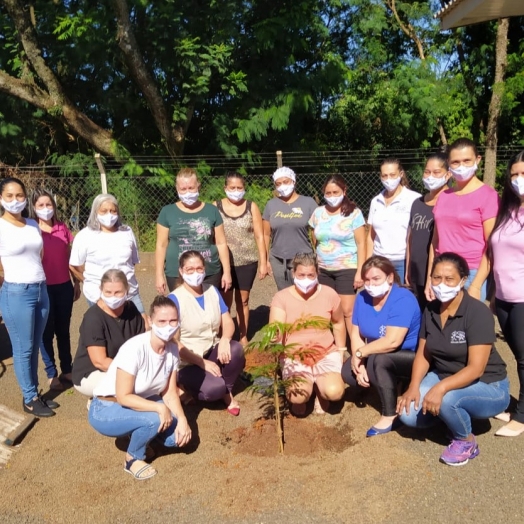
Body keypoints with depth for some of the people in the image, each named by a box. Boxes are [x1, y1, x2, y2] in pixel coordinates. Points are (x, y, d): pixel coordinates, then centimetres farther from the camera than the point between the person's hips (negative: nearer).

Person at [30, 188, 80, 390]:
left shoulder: (63, 228, 5)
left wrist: (76, 283, 12)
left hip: (64, 286, 3)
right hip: (43, 288, -3)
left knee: (63, 329, 13)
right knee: (47, 331, 7)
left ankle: (67, 370, 25)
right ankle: (52, 374, 18)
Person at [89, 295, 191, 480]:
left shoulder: (172, 349, -9)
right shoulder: (135, 348, -30)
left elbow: (170, 393, -5)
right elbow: (123, 397, -27)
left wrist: (182, 419, -20)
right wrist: (160, 407, -31)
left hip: (140, 404, 6)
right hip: (106, 410, -6)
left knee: (177, 436, -12)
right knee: (153, 419, -32)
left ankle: (139, 435, 17)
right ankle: (133, 459, -3)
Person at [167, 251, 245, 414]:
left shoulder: (212, 291, 3)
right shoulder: (175, 299, -15)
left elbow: (228, 322, 0)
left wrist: (225, 339, -23)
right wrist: (202, 362, -21)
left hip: (212, 350, 5)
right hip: (187, 362, -5)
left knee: (236, 349, -27)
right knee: (215, 388, -30)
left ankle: (227, 391, -2)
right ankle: (188, 386, 4)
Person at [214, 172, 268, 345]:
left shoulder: (252, 207, 1)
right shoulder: (216, 207, 0)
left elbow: (259, 236, 1)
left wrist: (263, 262, -2)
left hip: (247, 262, 1)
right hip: (224, 262, 0)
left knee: (243, 300, 10)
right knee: (225, 301, 3)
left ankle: (243, 337, 22)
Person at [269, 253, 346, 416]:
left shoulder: (329, 294, -4)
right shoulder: (281, 297, -10)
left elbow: (338, 323, 12)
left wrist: (341, 351, 11)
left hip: (326, 354, 2)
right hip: (294, 357, -1)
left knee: (335, 392, -25)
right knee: (298, 396, -27)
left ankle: (319, 390, 14)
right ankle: (300, 398, 12)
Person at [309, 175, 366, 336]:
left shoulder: (354, 213, -6)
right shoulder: (318, 212, 6)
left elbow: (361, 243, -8)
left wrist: (359, 271, -12)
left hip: (347, 269, -4)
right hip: (323, 270, 4)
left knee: (347, 311, -5)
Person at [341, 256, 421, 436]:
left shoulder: (403, 299, -25)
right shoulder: (363, 298, -4)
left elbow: (392, 342, -34)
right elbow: (356, 334, -3)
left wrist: (360, 353, -23)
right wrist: (359, 364, -17)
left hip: (412, 358, -7)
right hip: (380, 359, 7)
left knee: (379, 360, -34)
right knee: (348, 373, -13)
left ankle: (389, 415, -18)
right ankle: (392, 385, 8)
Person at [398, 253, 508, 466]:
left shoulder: (478, 312, -23)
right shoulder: (430, 310, -3)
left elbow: (476, 368, -28)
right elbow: (423, 354, 0)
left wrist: (441, 388, -41)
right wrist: (413, 386, -17)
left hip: (488, 387, -6)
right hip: (443, 377, 6)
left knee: (446, 399, -36)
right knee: (408, 414, -16)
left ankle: (466, 441, -4)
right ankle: (453, 412, 13)